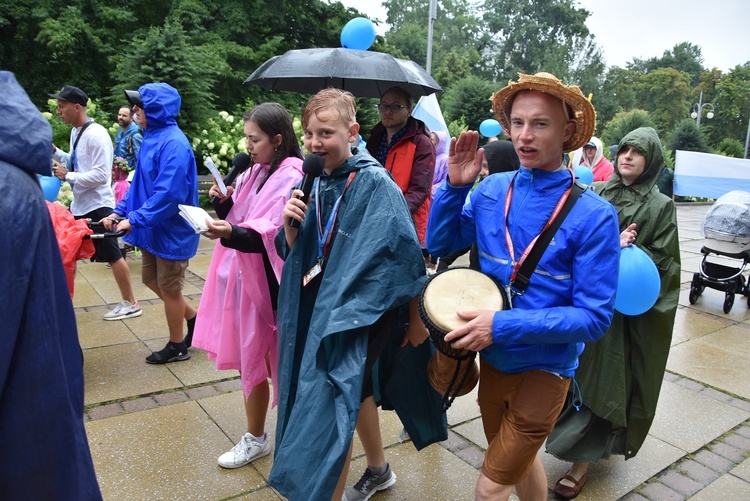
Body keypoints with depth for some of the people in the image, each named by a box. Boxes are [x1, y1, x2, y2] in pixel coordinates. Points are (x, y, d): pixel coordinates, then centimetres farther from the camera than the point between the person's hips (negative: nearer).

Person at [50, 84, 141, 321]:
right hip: (79, 205, 9)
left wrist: (67, 176, -20)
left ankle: (130, 304, 11)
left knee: (112, 255, -1)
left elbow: (101, 175, -24)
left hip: (97, 206, -9)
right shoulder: (75, 132, 10)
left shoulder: (96, 134, -19)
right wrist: (55, 151, 8)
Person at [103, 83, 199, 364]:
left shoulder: (173, 143, -21)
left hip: (171, 232, -9)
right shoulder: (152, 137, 8)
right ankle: (193, 317, 36)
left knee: (169, 289, 5)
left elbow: (169, 193, -28)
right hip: (153, 229, 9)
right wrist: (120, 211, 4)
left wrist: (134, 219, -24)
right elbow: (140, 182, 13)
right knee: (151, 280, 19)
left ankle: (177, 346, 24)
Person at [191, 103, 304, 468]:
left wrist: (230, 232, -37)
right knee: (250, 358, 16)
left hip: (271, 284, -8)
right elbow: (237, 220, 14)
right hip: (246, 277, 8)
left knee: (272, 360, 5)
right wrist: (224, 202, -5)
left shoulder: (292, 177, -14)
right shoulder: (255, 173, 12)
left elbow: (274, 237, -23)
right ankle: (255, 437, 32)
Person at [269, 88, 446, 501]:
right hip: (321, 307, 7)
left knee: (331, 406, -4)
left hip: (362, 311, -7)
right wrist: (290, 222, -13)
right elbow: (294, 252, 7)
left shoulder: (375, 184, -17)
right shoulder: (315, 184, 4)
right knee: (356, 392, 22)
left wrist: (417, 318, -12)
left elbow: (403, 253, -16)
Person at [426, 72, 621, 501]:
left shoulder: (594, 216, -19)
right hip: (494, 358, 5)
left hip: (543, 369, -5)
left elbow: (595, 317, -18)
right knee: (518, 458, 28)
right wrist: (455, 186, -12)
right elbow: (440, 245, 3)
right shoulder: (492, 191, -6)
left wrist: (503, 325, -28)